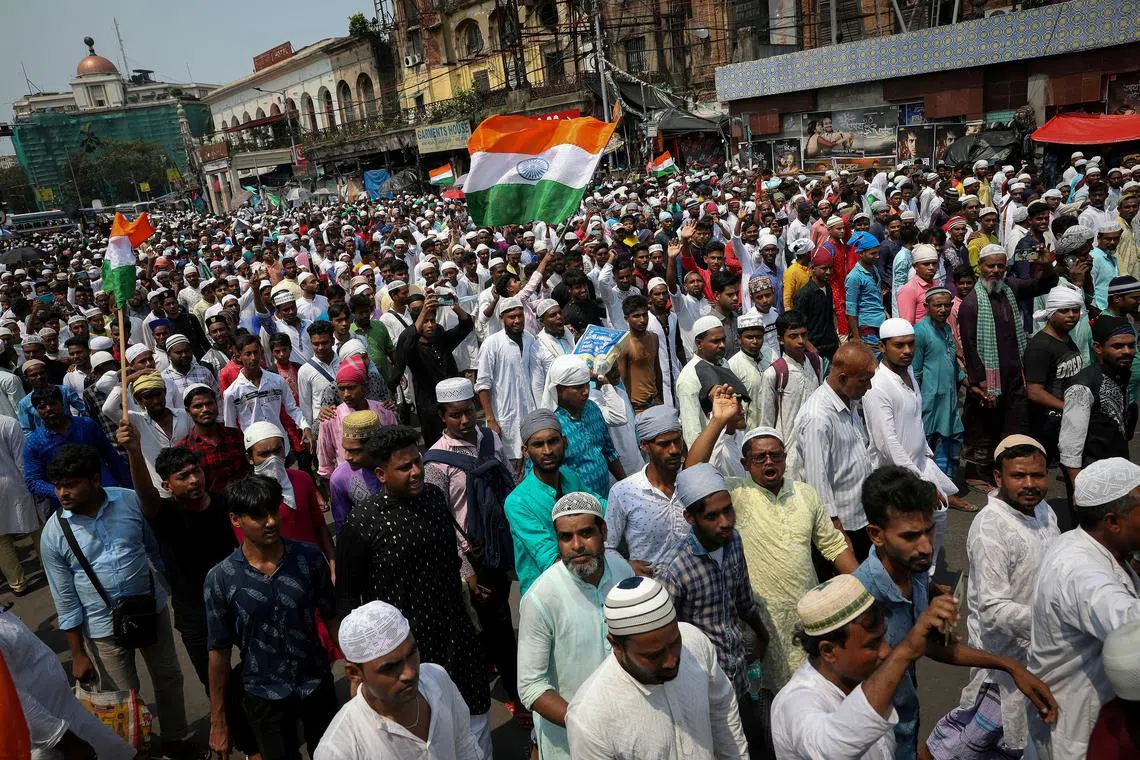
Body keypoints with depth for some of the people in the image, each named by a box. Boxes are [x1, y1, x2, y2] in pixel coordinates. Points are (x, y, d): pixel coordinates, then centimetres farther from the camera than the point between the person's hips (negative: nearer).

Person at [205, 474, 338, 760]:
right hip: (264, 697, -1)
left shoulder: (309, 557, -13)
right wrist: (218, 722, -1)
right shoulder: (220, 579, -14)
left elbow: (331, 617, -2)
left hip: (318, 686, 1)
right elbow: (219, 651, -6)